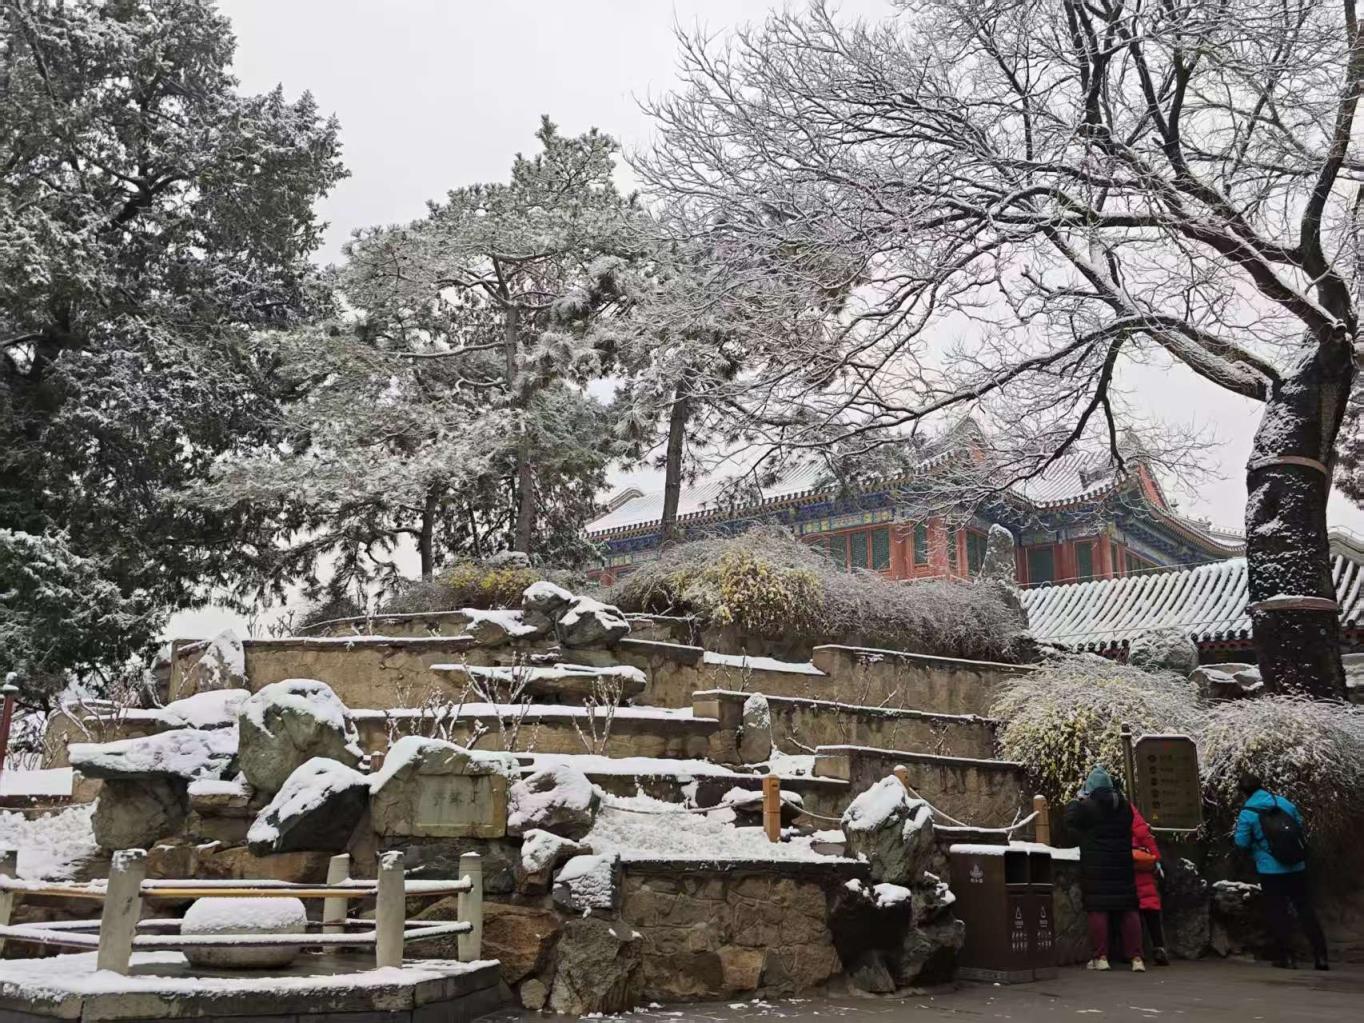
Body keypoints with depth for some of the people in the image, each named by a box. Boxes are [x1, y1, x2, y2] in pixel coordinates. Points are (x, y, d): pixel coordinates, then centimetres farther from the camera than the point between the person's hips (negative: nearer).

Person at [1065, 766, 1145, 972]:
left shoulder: (1087, 807, -11)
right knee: (1129, 910, 8)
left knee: (1097, 910, 1)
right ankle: (1136, 957, 5)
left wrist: (1077, 800, 16)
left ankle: (1101, 957, -1)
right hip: (1122, 866, 4)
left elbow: (1070, 819, 1)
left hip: (1096, 867, -4)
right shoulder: (1124, 806, 5)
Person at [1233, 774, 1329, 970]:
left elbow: (1242, 842, -9)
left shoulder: (1246, 814, -12)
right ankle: (1320, 955, 10)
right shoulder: (1284, 803, 0)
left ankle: (1285, 956, 8)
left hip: (1270, 871, -3)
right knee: (1305, 909, 11)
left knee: (1277, 912, 7)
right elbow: (1300, 825, 10)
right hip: (1297, 867, 4)